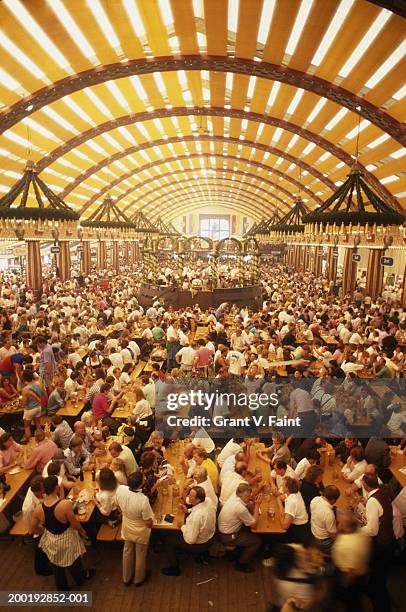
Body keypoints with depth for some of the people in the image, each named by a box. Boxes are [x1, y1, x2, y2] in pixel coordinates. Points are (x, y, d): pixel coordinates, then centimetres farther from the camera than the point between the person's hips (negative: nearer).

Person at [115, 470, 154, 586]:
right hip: (140, 532, -4)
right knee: (140, 555, 25)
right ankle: (139, 579, 49)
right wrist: (151, 517, -6)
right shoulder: (143, 500, -41)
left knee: (127, 552, 30)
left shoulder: (120, 489, -28)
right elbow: (149, 523, -27)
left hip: (127, 529, 4)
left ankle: (126, 578, 52)